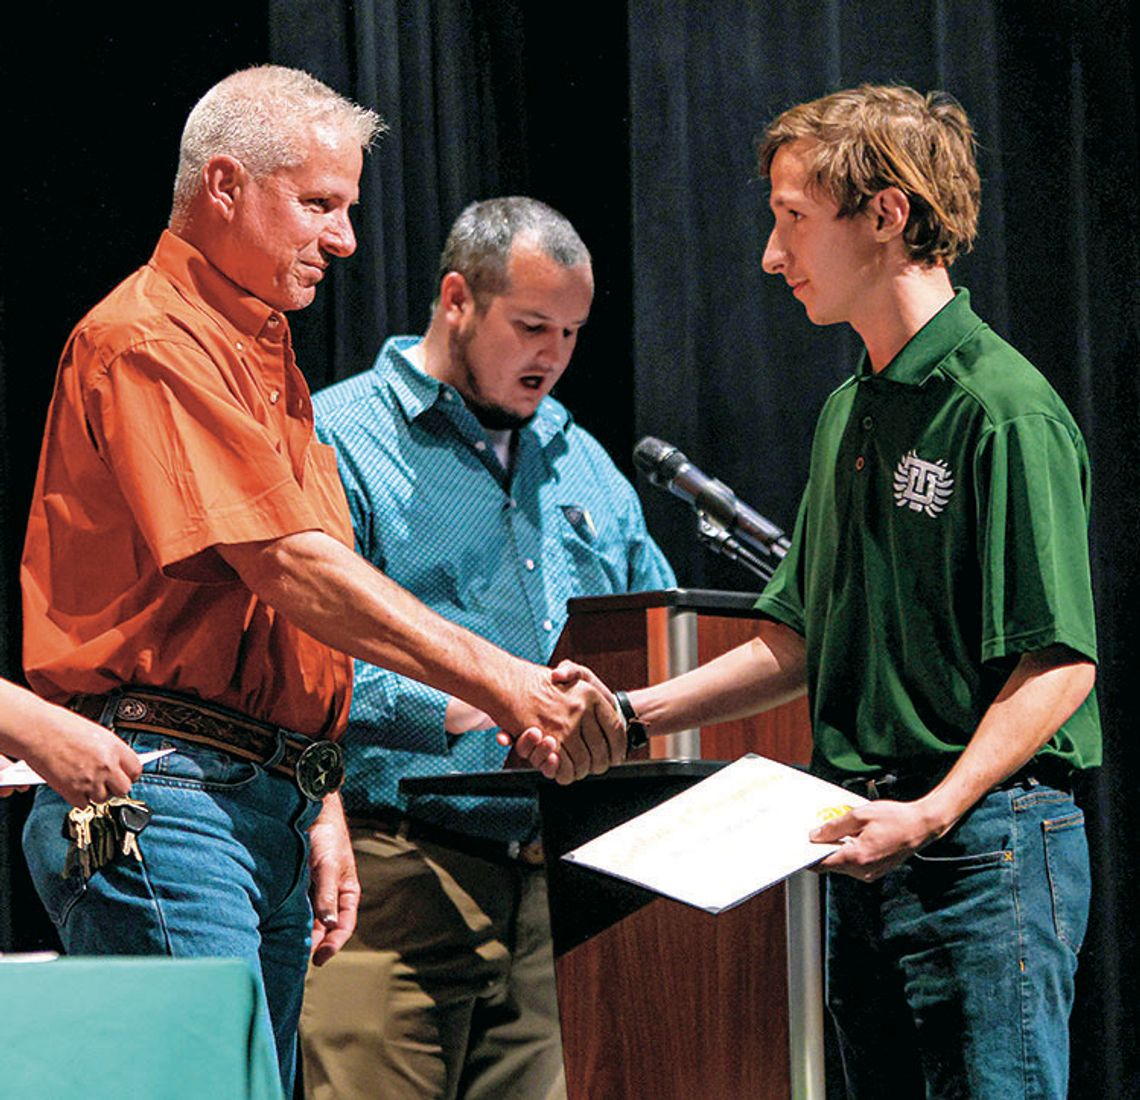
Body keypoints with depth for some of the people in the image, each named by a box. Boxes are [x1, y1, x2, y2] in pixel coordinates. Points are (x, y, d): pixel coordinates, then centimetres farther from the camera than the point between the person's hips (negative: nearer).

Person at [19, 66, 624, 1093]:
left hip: (272, 806, 10)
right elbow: (291, 568, -18)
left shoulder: (267, 360, 23)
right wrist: (496, 682, -19)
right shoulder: (150, 343, -10)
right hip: (169, 801, -10)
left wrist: (318, 807, 18)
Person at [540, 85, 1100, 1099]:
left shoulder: (1005, 410, -12)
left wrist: (933, 813, -27)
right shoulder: (850, 415, 16)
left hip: (988, 845, -9)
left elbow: (1060, 663, -17)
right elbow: (799, 642, 22)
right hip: (868, 857, 9)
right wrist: (635, 712, 12)